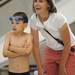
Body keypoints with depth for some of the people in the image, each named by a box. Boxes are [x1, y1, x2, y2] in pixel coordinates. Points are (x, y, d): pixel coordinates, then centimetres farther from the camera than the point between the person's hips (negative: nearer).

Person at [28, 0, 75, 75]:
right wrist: (40, 69, -10)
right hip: (50, 52, 4)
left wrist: (62, 67, -12)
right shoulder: (33, 20, -18)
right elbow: (35, 45, -10)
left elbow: (67, 44, -19)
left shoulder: (59, 18, -30)